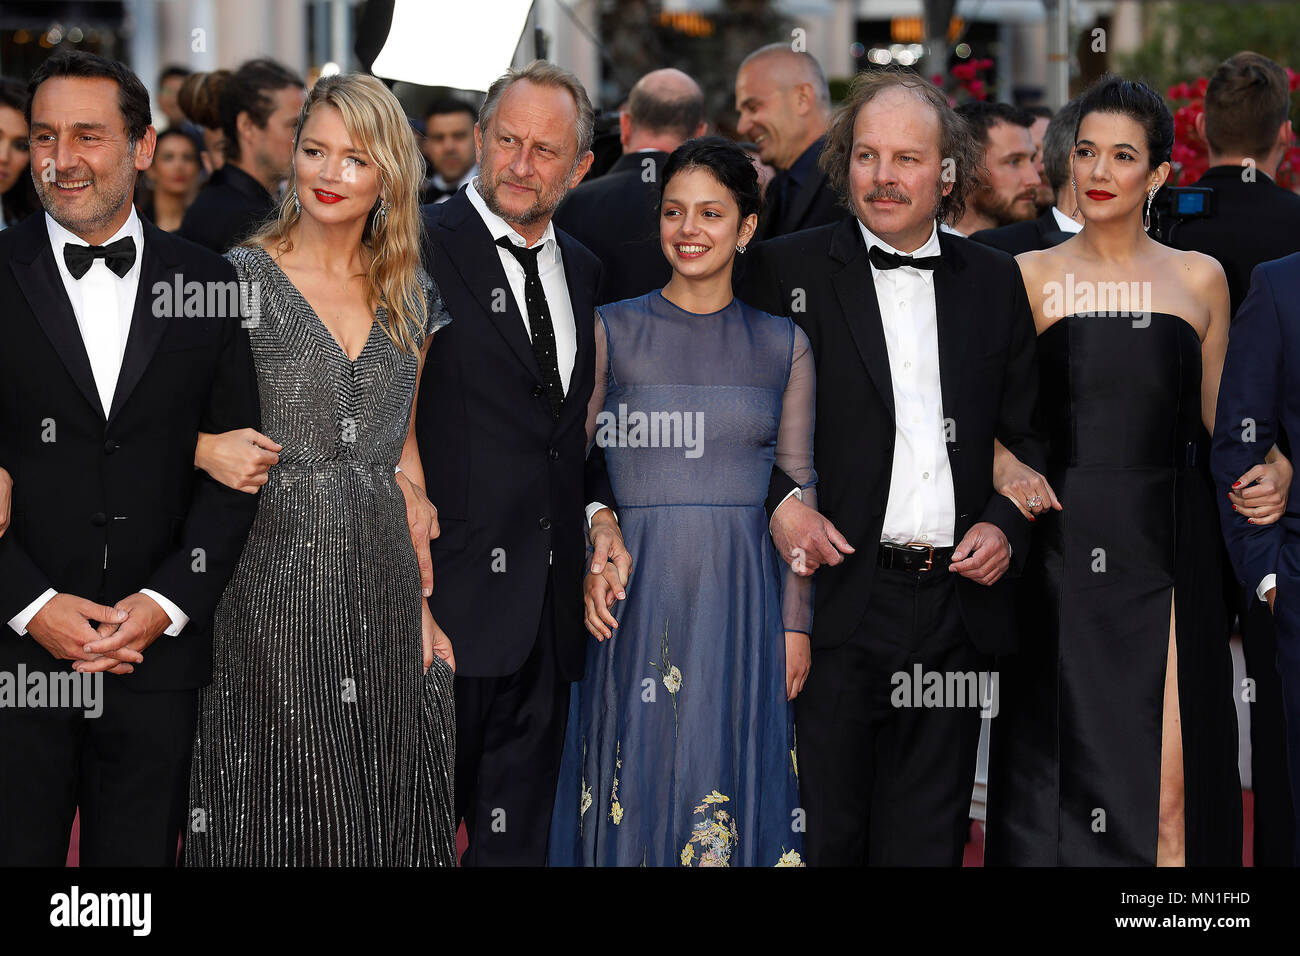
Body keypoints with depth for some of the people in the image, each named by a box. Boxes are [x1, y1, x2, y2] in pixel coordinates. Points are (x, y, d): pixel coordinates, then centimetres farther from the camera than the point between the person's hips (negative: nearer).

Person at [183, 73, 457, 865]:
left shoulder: (409, 297, 10)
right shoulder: (237, 279, -4)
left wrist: (423, 607, 11)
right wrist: (205, 449, -21)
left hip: (382, 587, 4)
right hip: (271, 584, -4)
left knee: (383, 815, 7)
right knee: (277, 811, -1)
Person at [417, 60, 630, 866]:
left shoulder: (582, 269, 15)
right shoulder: (423, 248, -8)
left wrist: (600, 511, 6)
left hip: (549, 611, 7)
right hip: (451, 599, -7)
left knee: (520, 833, 12)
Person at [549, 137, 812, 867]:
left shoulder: (782, 345, 6)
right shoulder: (611, 332, 2)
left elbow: (800, 490, 8)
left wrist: (797, 622, 3)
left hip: (743, 594, 1)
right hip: (637, 597, -1)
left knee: (732, 782, 3)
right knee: (637, 786, 2)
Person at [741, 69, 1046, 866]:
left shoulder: (996, 282, 11)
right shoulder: (786, 270, 1)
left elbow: (1027, 434, 16)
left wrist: (1008, 526, 0)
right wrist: (777, 501, -13)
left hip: (957, 611, 3)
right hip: (838, 601, -3)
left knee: (928, 841, 10)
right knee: (824, 837, -1)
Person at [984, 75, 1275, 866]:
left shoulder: (1199, 280, 9)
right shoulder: (1030, 277, 6)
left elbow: (1217, 427, 15)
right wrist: (1002, 465, -12)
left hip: (1170, 548, 0)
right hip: (1064, 543, 0)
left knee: (1175, 770, -4)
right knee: (1062, 756, 1)